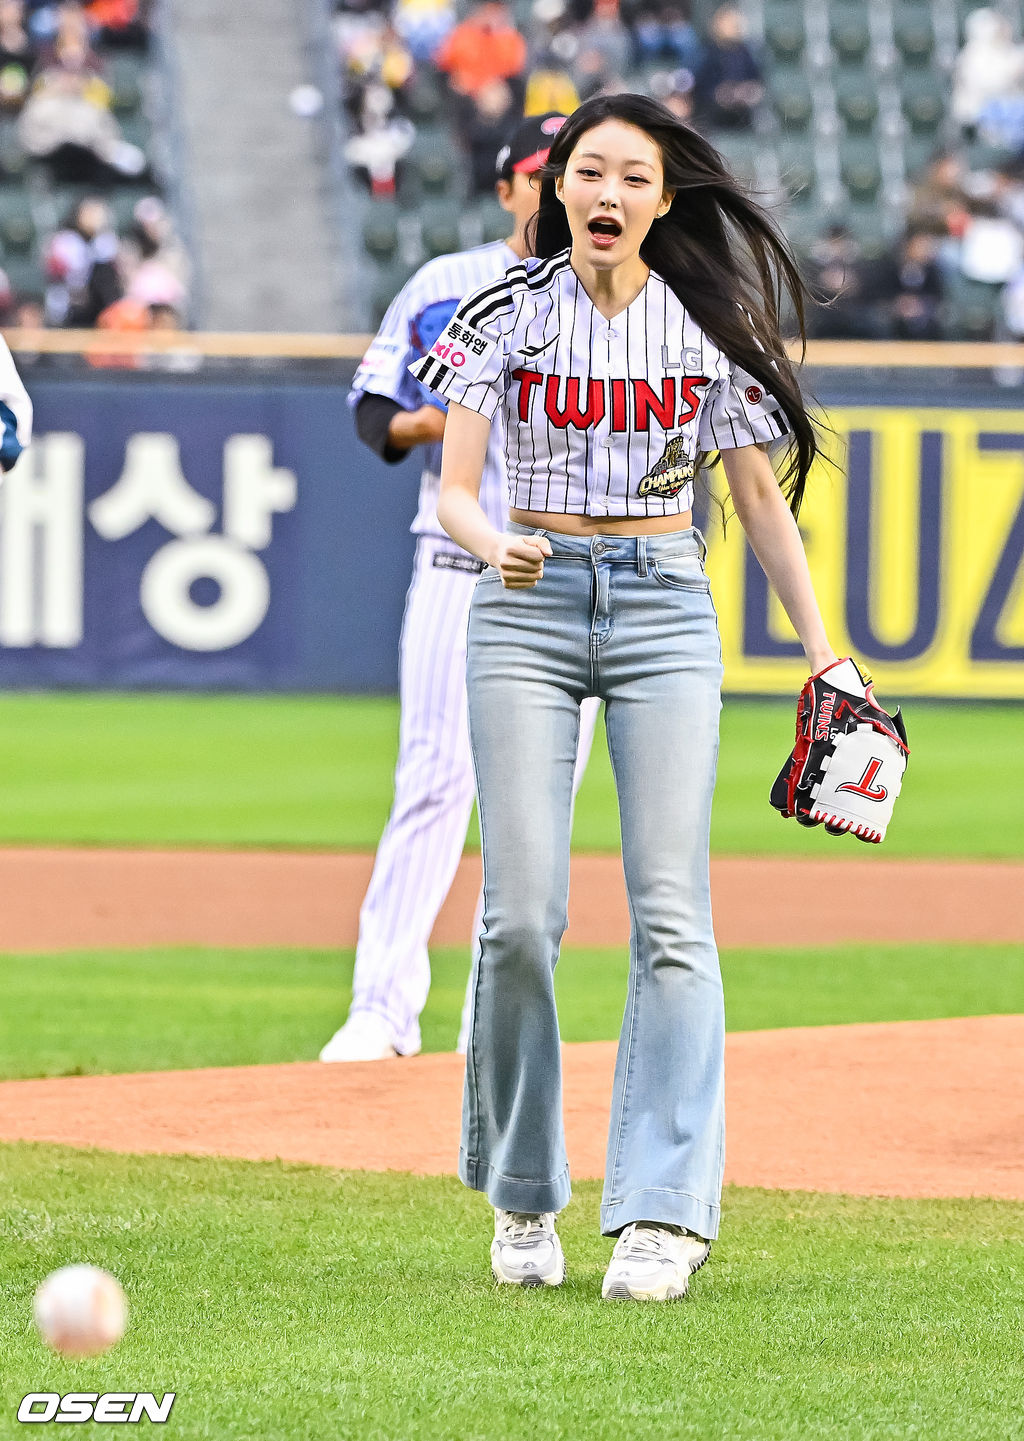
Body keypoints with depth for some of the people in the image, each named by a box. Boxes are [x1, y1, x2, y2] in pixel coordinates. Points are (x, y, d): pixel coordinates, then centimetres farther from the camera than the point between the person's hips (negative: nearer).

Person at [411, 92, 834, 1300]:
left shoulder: (709, 327, 4)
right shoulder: (505, 314, 0)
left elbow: (761, 497, 9)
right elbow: (454, 491, -5)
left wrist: (822, 651, 3)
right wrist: (494, 546, -28)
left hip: (665, 609, 1)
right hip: (529, 608, 0)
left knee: (670, 915, -10)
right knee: (520, 916, -8)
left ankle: (662, 1214, -11)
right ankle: (520, 1196, 10)